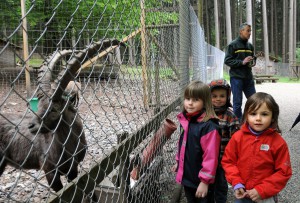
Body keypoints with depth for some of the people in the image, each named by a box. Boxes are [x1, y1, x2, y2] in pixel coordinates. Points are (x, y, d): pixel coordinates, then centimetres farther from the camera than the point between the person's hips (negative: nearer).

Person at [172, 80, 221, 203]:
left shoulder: (209, 126, -24)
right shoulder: (185, 121, 0)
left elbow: (210, 156, -24)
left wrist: (205, 181, -21)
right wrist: (178, 162, 22)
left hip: (200, 181, -7)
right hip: (187, 177, 7)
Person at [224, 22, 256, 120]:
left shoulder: (250, 46, 12)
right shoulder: (233, 45, -5)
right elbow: (227, 60, -10)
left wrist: (253, 62, 2)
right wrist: (242, 62, -18)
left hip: (248, 78, 6)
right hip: (236, 78, -6)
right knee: (237, 102, 0)